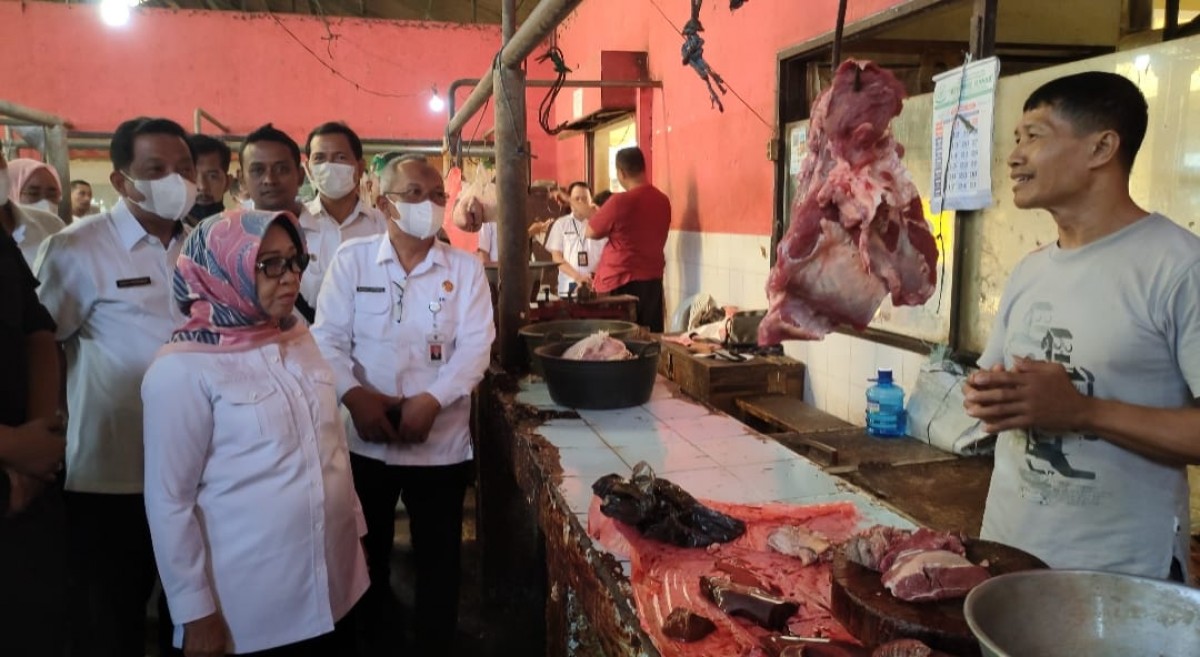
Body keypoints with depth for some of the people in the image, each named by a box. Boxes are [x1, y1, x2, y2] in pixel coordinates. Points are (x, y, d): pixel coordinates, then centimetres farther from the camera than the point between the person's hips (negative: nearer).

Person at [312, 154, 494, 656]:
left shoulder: (465, 268, 0)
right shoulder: (352, 259, 0)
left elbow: (476, 345, -8)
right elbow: (328, 337, -4)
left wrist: (432, 399, -21)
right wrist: (354, 395, -21)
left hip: (440, 441, 0)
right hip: (363, 439, 1)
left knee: (439, 559, 10)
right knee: (365, 556, 17)